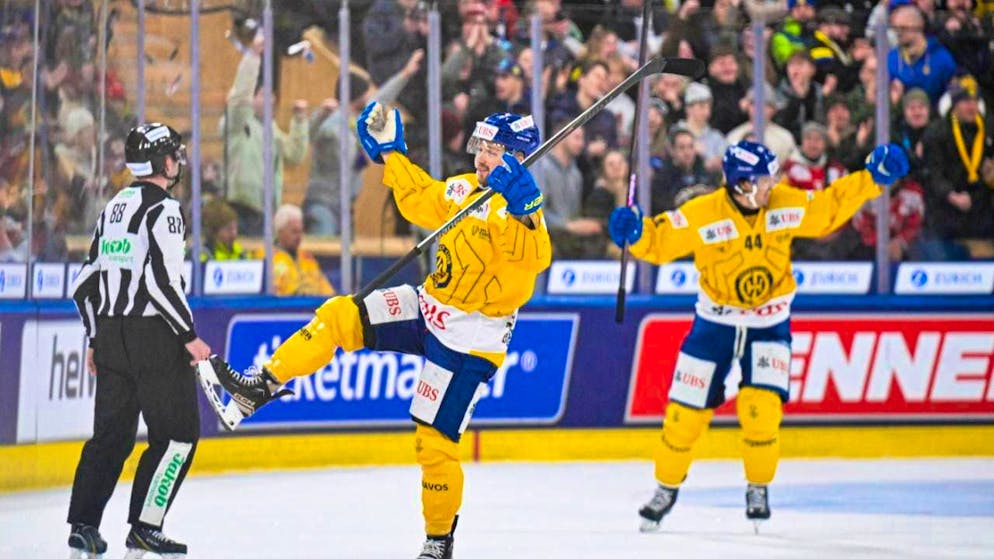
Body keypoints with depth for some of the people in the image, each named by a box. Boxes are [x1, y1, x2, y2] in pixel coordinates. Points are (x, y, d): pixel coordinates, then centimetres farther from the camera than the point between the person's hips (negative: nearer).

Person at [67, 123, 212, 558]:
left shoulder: (113, 209, 14)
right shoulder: (163, 208, -11)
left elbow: (85, 281, 17)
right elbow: (161, 280, -20)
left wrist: (96, 339, 25)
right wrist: (189, 336, -15)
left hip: (111, 335, 8)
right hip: (153, 336, -8)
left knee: (112, 434, 12)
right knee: (178, 434, 0)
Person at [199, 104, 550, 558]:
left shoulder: (520, 210, -18)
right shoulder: (464, 190, 5)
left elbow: (535, 258, -37)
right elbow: (419, 199, 20)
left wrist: (523, 210, -51)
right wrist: (389, 153, 16)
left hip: (469, 340, -8)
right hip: (429, 307, 8)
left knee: (435, 439, -4)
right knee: (340, 316, -7)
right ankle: (262, 388, -3)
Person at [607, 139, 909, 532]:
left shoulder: (786, 205, -11)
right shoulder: (701, 216, -20)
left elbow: (830, 208, 1)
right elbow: (659, 240, -17)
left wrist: (871, 178, -6)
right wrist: (634, 233, -38)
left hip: (769, 322, 1)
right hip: (714, 323, -1)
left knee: (761, 408, -15)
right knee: (686, 411, 2)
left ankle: (758, 490, 6)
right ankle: (667, 487, 24)